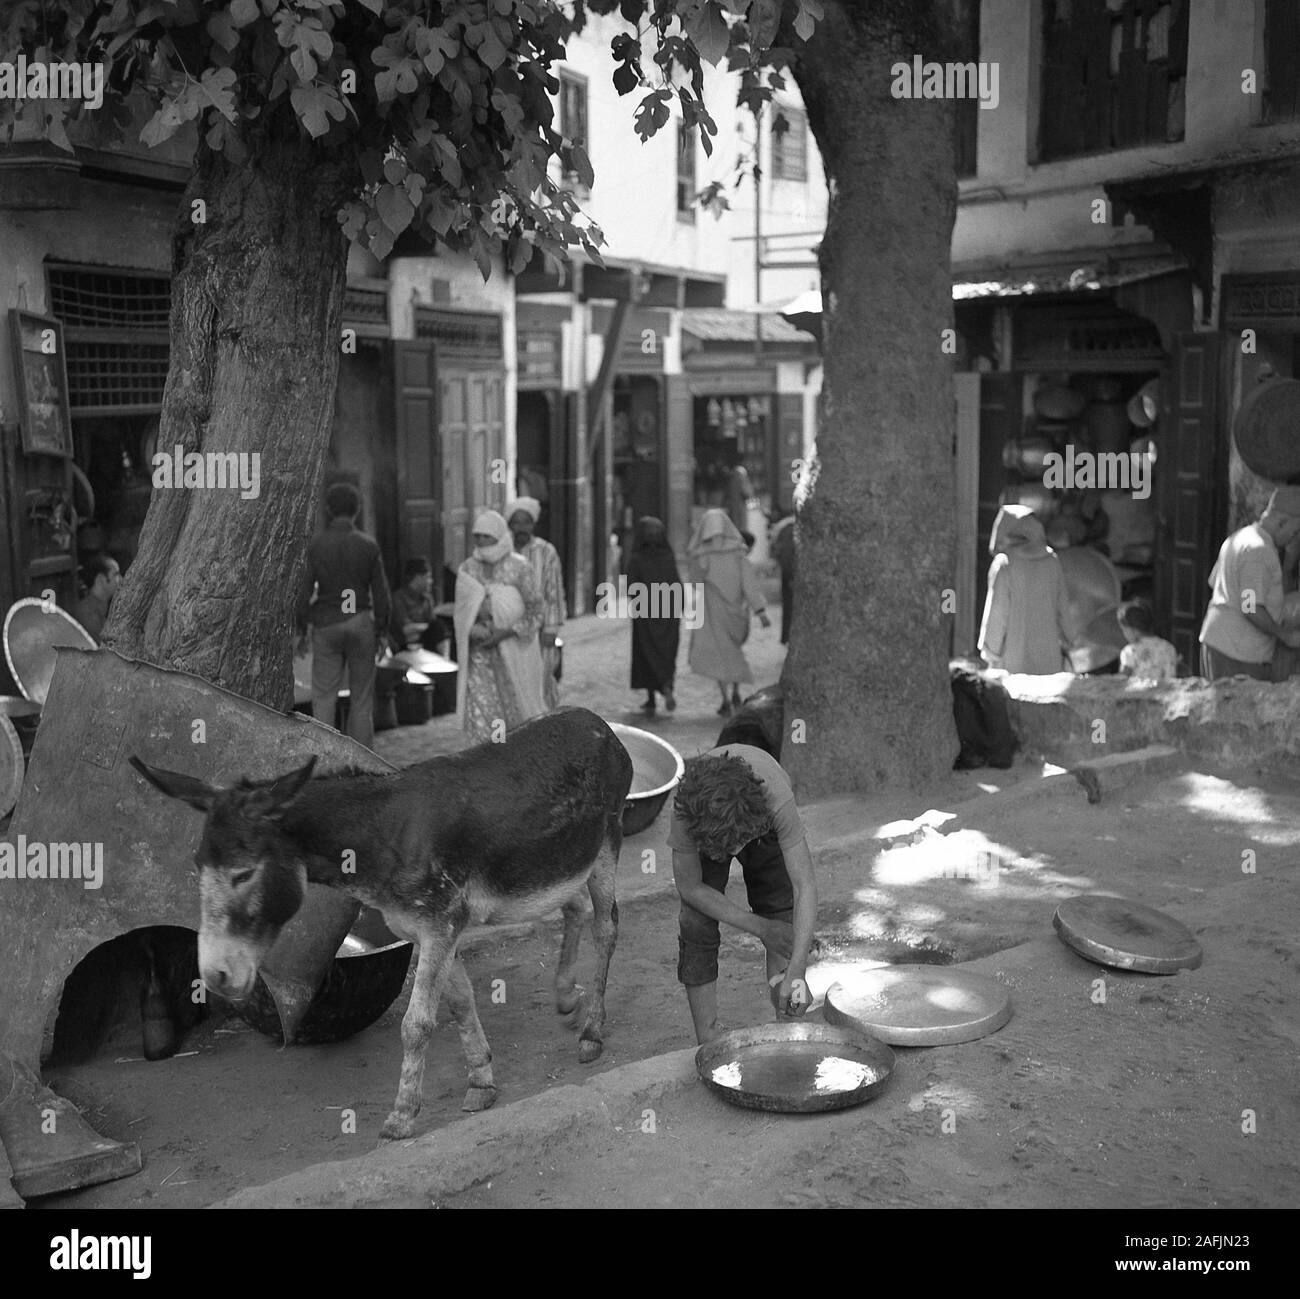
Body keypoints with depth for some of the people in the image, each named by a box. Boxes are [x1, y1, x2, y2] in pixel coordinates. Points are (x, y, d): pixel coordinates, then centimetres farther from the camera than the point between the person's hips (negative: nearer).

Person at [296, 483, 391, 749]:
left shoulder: (315, 544, -4)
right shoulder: (369, 545, -3)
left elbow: (304, 590, -4)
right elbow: (380, 592, -1)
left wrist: (301, 630, 5)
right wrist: (381, 631, 8)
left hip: (326, 624, 0)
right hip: (360, 622, 0)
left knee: (323, 697, 4)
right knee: (361, 698, 8)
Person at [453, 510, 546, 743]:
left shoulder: (519, 568, -7)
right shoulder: (468, 569, 5)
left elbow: (535, 610, -6)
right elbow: (462, 612, 11)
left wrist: (505, 632, -16)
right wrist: (475, 630, -9)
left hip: (512, 648, -3)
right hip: (479, 652, 3)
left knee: (516, 709, 7)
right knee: (480, 711, -6)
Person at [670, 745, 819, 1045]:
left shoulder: (777, 798, -46)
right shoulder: (686, 806, -42)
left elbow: (805, 886, -44)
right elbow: (689, 887, -27)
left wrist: (795, 971, -52)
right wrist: (760, 927, -28)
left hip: (765, 828, 0)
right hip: (704, 828, 0)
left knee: (785, 922, -11)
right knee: (696, 925, -14)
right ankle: (707, 1040, -3)